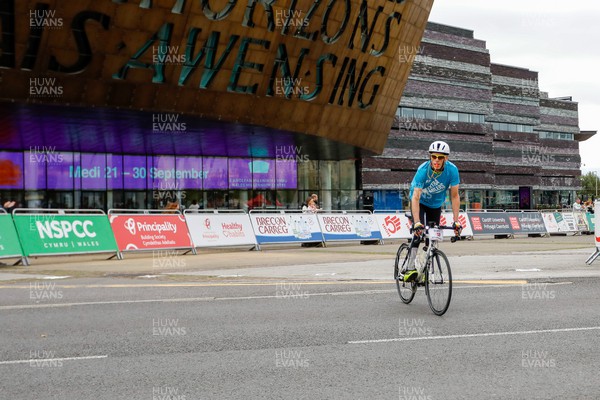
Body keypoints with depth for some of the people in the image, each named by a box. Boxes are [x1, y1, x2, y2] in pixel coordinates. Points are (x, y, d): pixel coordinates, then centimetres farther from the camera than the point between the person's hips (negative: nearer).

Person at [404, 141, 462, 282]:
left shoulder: (452, 170, -27)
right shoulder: (423, 170, -34)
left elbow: (454, 196, -21)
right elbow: (416, 197, -39)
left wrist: (456, 221, -27)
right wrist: (417, 222, -49)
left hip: (436, 204, 3)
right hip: (420, 202, -3)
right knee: (419, 232, -23)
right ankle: (410, 269, -24)